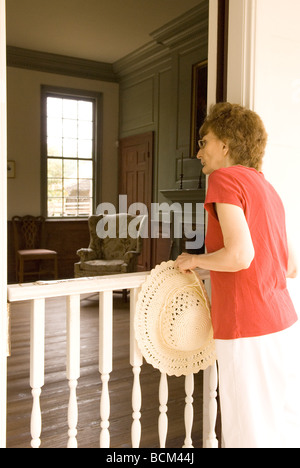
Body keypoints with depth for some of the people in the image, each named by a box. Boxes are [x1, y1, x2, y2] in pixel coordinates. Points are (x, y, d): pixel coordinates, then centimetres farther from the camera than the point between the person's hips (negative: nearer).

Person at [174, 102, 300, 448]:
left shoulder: (225, 178, -10)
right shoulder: (267, 189, 14)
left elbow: (240, 255, -23)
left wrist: (194, 260, -6)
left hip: (249, 333, -8)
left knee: (251, 435, 6)